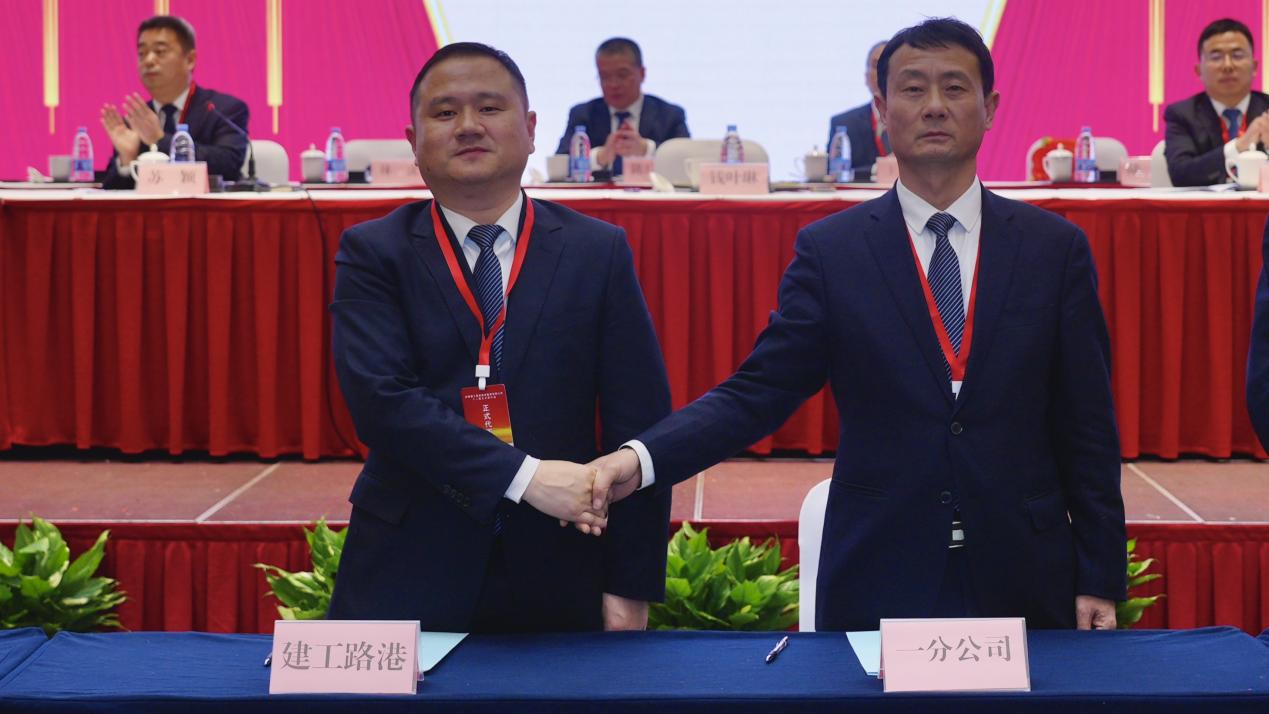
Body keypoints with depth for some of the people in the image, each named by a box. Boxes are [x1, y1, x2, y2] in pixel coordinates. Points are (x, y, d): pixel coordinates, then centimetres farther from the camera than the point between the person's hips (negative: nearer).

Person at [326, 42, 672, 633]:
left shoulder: (599, 252, 3)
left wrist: (633, 585, -4)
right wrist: (524, 475, -21)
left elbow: (638, 423, 1)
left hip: (556, 582, 1)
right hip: (410, 578, -1)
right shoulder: (371, 253, 0)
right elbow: (380, 399, -13)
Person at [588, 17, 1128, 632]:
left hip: (1023, 579, 1)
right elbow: (758, 392, -4)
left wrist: (1100, 580, 1)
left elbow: (1088, 426, 4)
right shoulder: (831, 250, 1)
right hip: (876, 581, -1)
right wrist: (640, 459, -21)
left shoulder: (1055, 248, 3)